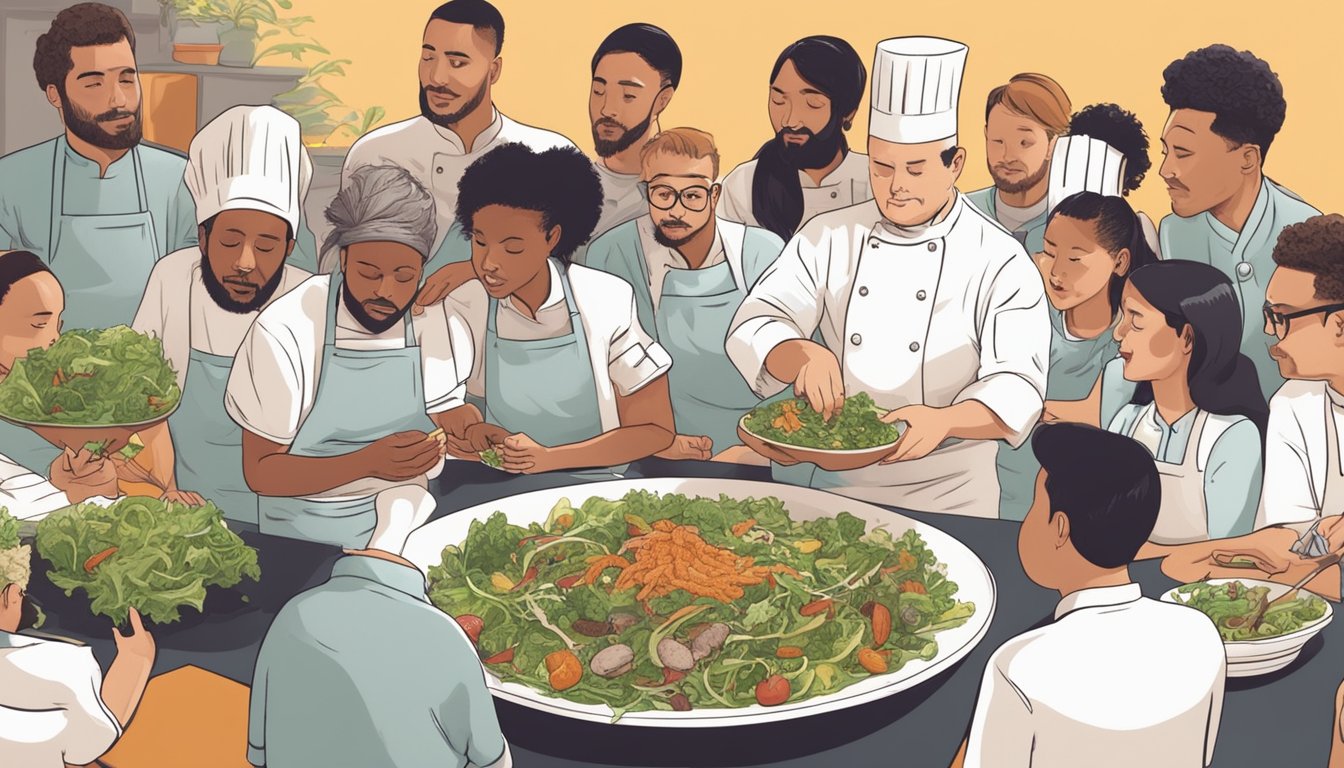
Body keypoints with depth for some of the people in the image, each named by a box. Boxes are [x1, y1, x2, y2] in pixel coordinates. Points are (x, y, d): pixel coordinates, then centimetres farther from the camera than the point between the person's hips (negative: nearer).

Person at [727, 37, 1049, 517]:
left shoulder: (1001, 262, -3)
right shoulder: (827, 238, 6)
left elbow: (1017, 387, -10)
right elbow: (754, 326, -1)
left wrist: (944, 421, -31)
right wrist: (804, 356, -24)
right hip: (824, 476, 2)